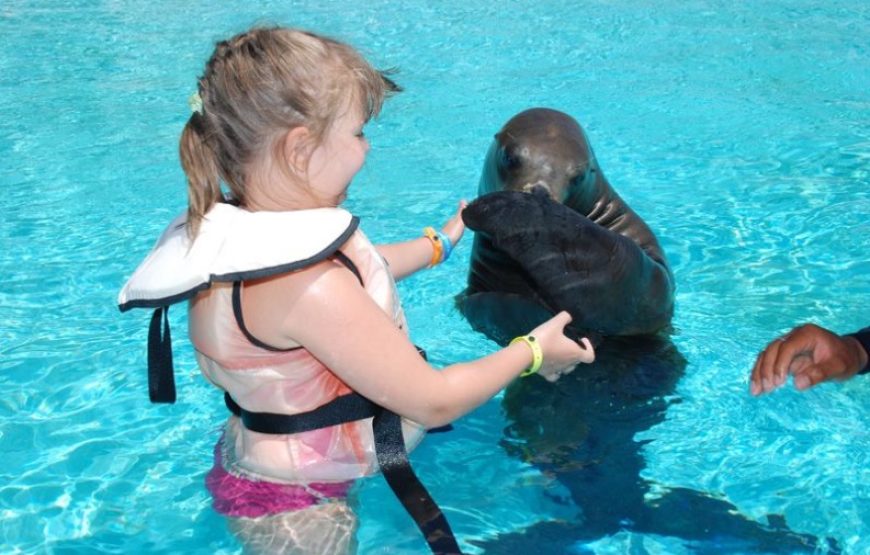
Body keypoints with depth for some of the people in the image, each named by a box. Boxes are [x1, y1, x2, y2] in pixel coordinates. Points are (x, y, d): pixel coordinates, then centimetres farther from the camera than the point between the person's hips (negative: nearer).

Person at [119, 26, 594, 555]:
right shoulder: (305, 287, -37)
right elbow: (433, 402, -26)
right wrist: (532, 351, -10)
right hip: (298, 508, -8)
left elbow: (355, 274, 14)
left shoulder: (238, 232, -8)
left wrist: (440, 242, 27)